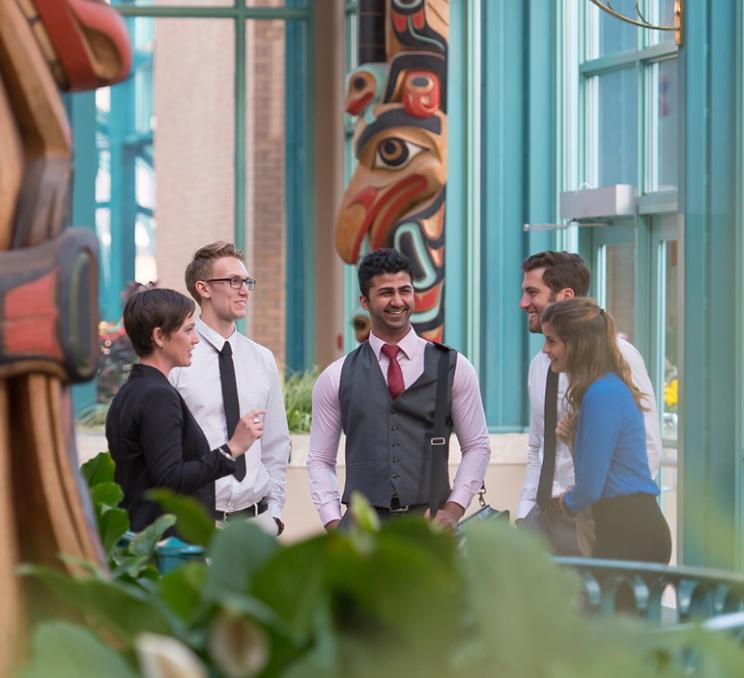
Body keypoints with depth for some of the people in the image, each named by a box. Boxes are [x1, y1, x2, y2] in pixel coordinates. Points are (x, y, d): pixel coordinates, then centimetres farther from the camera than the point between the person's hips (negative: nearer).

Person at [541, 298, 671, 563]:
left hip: (628, 533, -10)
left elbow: (591, 488, -17)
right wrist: (573, 436, 8)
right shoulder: (612, 387, 13)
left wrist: (568, 501, 4)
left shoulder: (601, 394, -17)